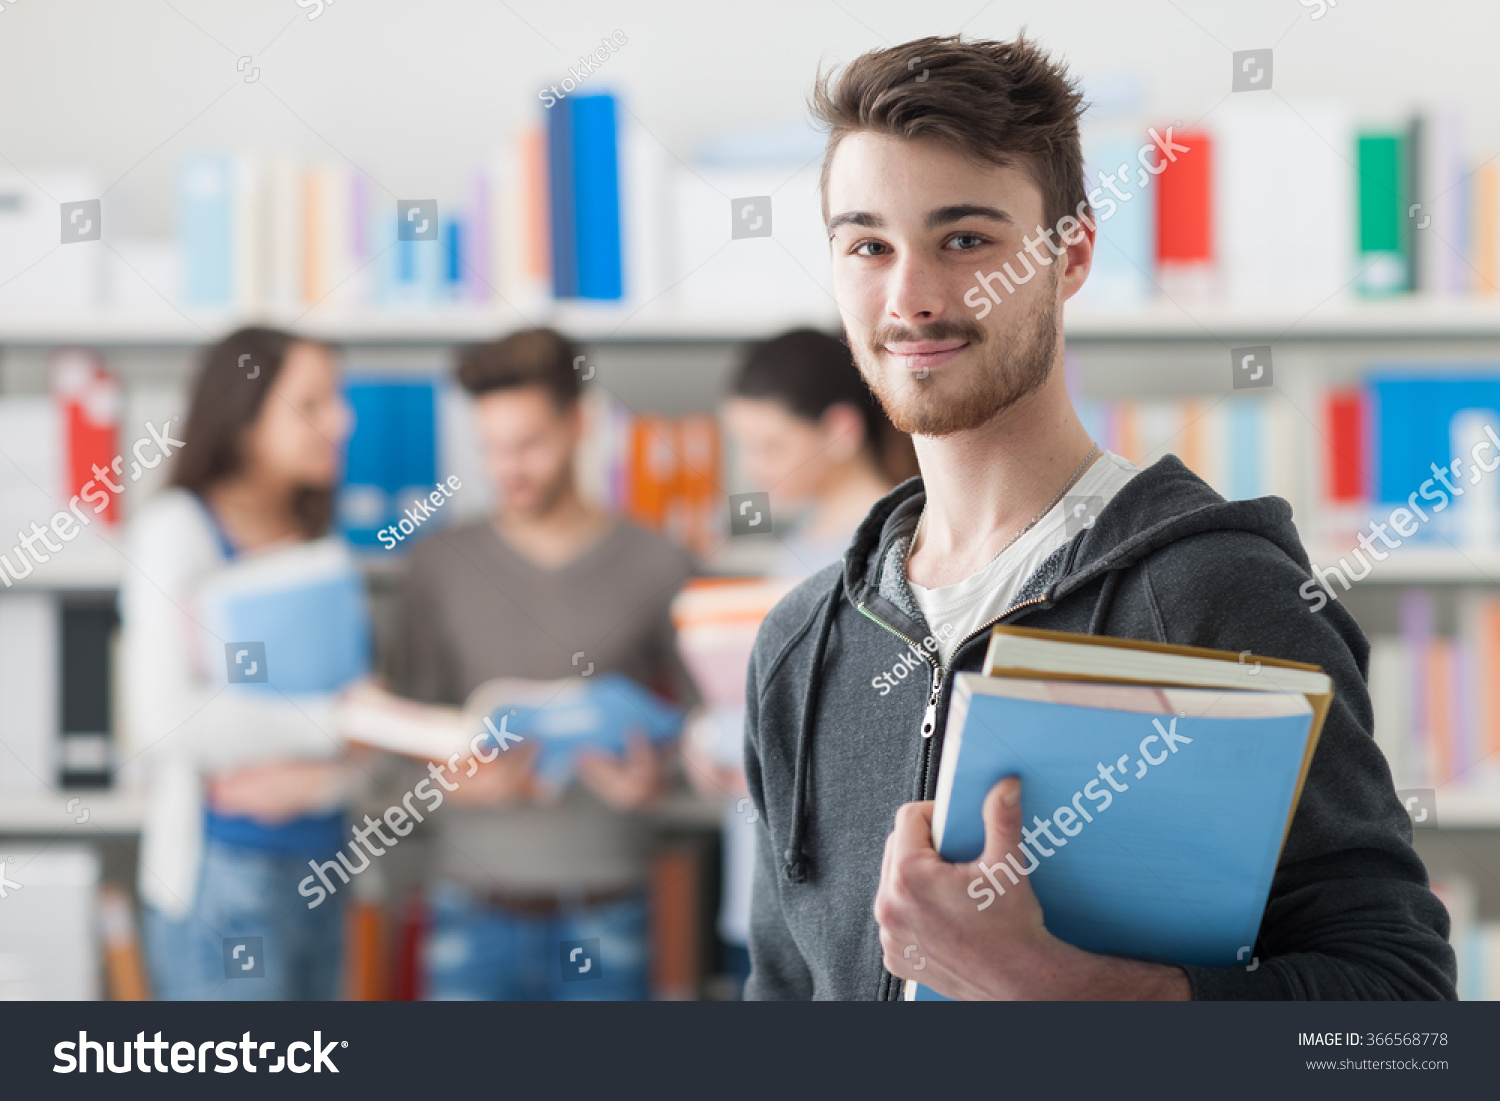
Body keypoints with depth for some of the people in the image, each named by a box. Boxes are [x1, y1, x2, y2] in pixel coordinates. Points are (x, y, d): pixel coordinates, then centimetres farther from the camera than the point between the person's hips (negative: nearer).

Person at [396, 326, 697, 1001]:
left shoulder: (657, 569, 3)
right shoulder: (441, 566, 7)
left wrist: (652, 774, -14)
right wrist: (457, 778, -13)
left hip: (603, 914, -1)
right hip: (476, 912, 1)